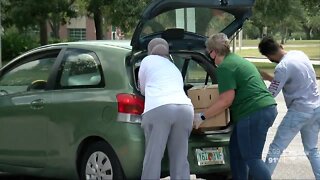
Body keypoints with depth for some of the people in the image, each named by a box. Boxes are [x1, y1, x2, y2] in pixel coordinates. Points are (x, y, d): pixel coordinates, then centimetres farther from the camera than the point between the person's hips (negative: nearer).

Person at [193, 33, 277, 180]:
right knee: (236, 151, 17)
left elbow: (226, 101, -14)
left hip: (254, 113, -10)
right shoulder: (236, 59, 20)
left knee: (251, 159, -6)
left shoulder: (225, 67, -10)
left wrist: (202, 117, -5)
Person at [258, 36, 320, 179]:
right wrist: (270, 78, 18)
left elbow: (270, 95, -13)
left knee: (276, 148, 1)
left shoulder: (282, 67, -19)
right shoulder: (299, 54, 6)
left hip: (300, 111, -8)